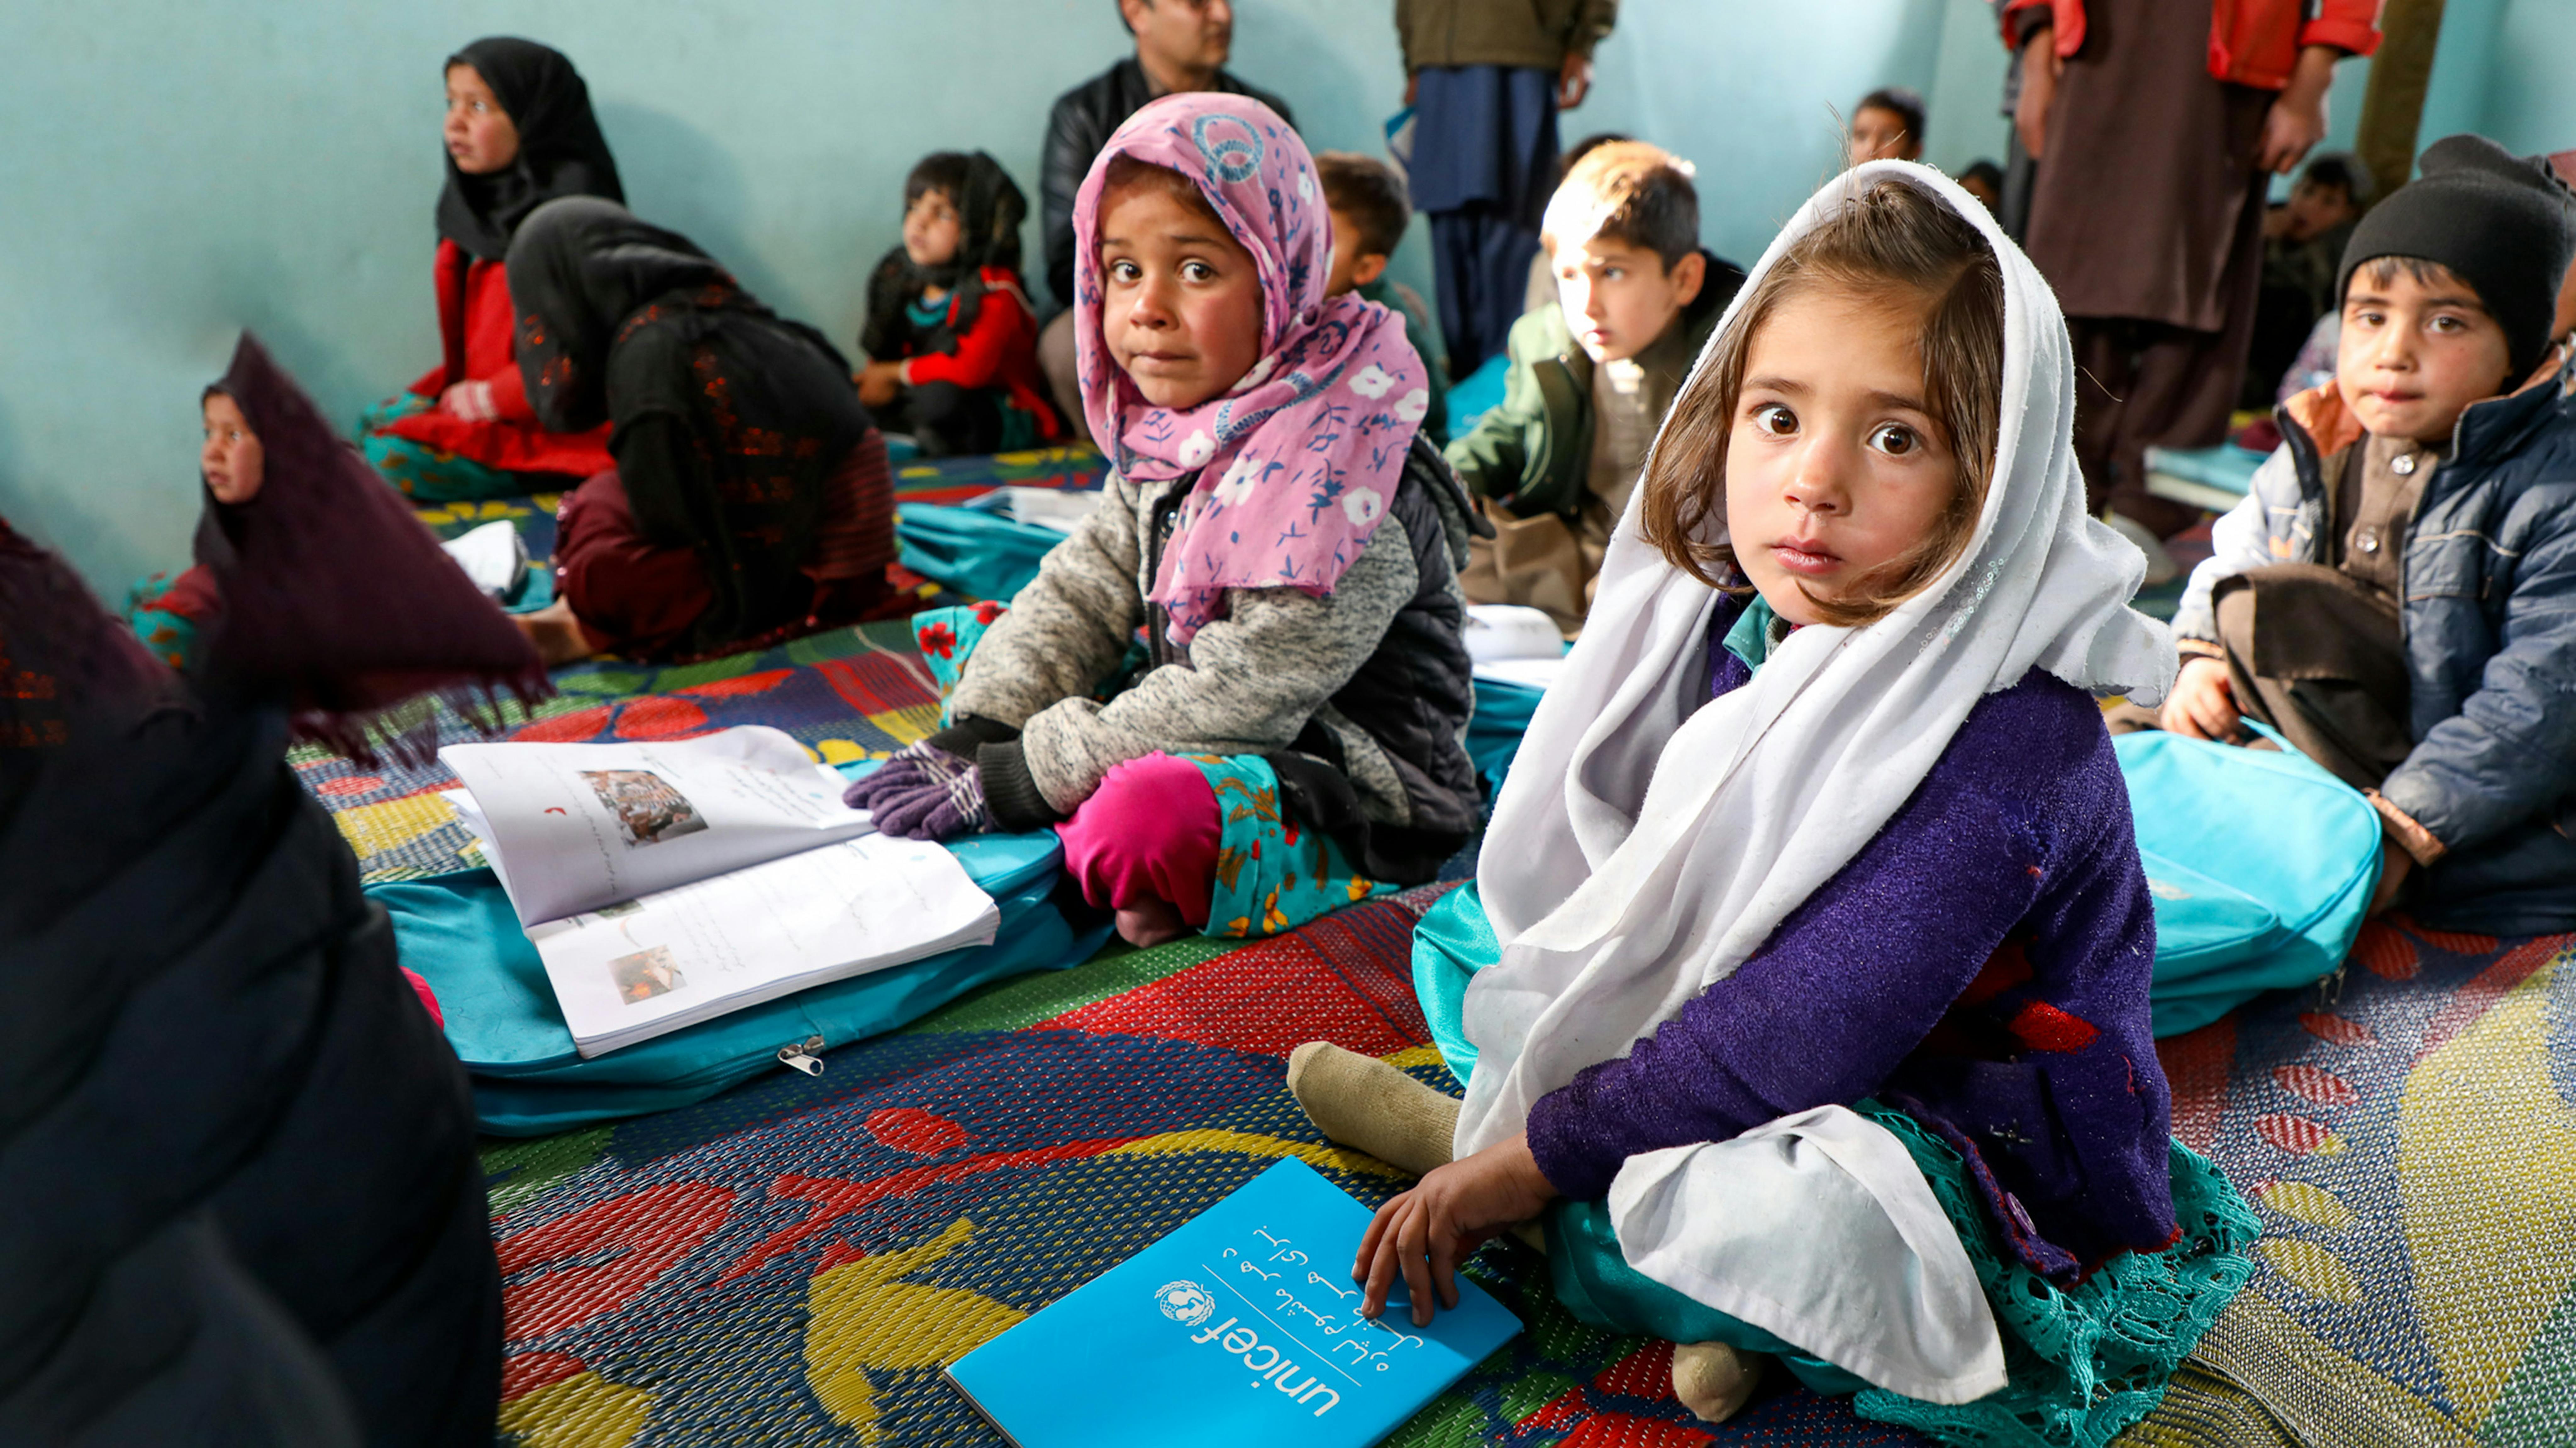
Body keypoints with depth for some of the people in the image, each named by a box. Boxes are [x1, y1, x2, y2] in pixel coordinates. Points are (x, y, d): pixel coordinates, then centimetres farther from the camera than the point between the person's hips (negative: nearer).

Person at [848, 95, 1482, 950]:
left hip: (1359, 797, -9)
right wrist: (971, 736, -9)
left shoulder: (1339, 472, -24)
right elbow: (1079, 593, 6)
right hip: (1186, 743, 9)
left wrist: (1026, 775, -24)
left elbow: (1248, 693, -27)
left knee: (1151, 812, -40)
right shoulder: (1168, 439, 3)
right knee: (966, 643, 11)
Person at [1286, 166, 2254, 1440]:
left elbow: (1792, 1037, -31)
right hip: (1741, 1046, 8)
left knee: (1802, 1223, -41)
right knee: (1460, 937, 9)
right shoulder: (1742, 628, -5)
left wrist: (1530, 1157, -25)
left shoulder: (2003, 739, -29)